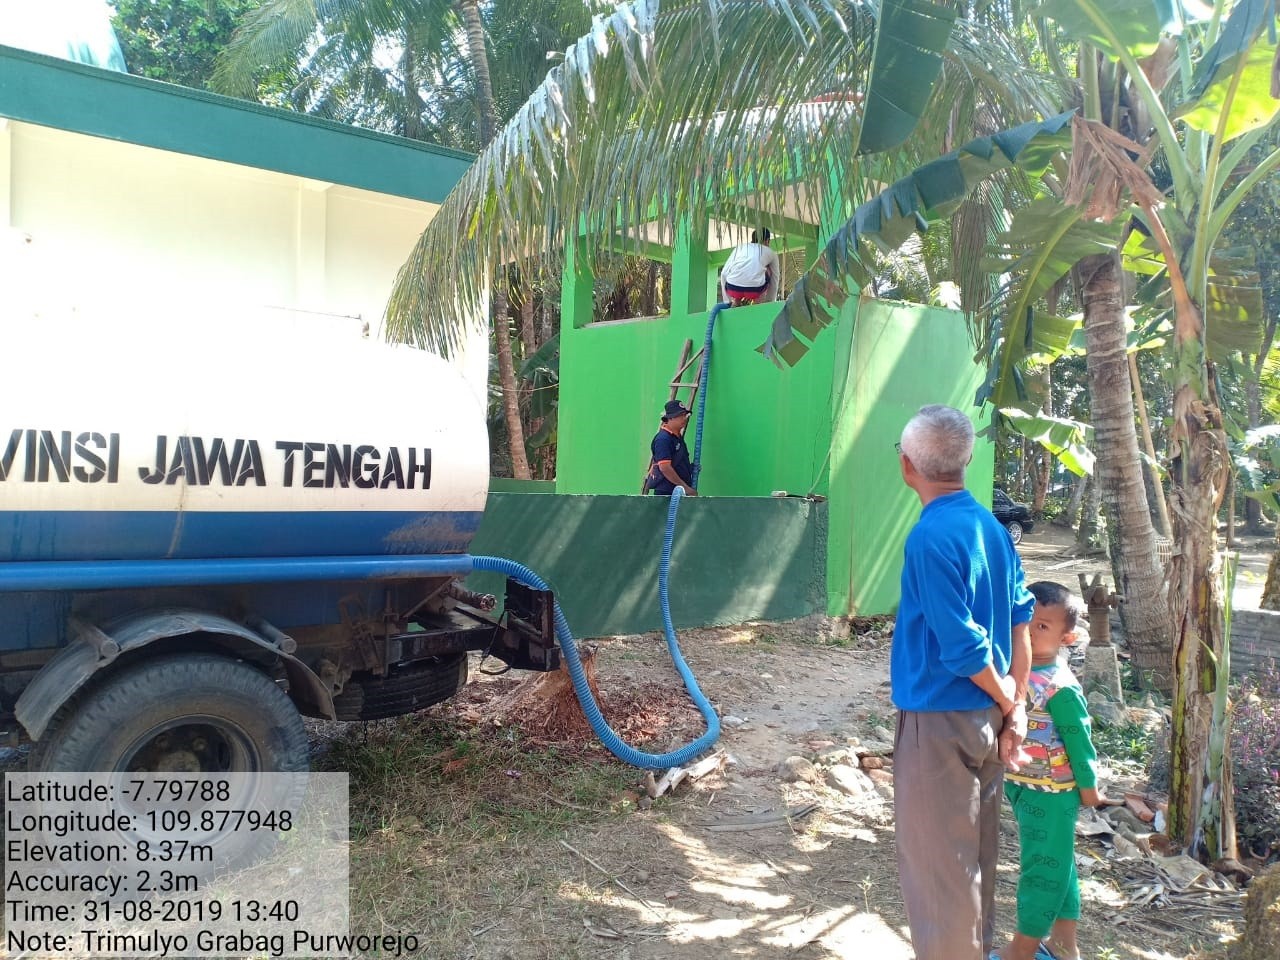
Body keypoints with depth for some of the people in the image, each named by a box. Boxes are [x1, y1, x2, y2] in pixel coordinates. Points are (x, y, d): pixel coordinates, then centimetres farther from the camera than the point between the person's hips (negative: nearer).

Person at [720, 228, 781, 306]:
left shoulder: (740, 247, 28)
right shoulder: (771, 253, 25)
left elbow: (724, 274, 21)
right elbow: (774, 281, 33)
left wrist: (728, 301, 27)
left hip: (733, 288, 2)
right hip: (754, 290, -2)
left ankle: (736, 302, 15)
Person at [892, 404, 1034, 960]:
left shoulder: (930, 536, -21)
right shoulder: (991, 526, 3)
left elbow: (963, 648, -22)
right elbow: (1020, 622, 6)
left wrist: (1006, 701, -6)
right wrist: (1016, 706, 7)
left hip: (940, 723, -9)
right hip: (987, 718, 9)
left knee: (936, 866, 6)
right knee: (975, 855, 22)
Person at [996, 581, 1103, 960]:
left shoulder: (1060, 687, -23)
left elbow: (1078, 739, -15)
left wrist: (1088, 785, -6)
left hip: (1051, 792, -7)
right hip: (1020, 785, 7)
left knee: (1044, 867, 8)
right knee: (1055, 864, 21)